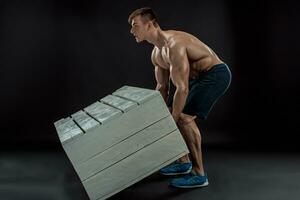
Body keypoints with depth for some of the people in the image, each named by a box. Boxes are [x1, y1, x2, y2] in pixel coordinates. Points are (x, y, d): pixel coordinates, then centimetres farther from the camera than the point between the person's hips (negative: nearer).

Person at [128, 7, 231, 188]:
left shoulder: (174, 45, -28)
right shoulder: (156, 53, 3)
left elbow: (182, 89, -30)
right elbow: (162, 87, 13)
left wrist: (172, 122, -23)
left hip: (216, 74, -10)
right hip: (198, 77, 10)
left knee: (185, 117, -18)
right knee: (170, 113, 10)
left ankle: (199, 175, -8)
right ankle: (184, 162, 24)